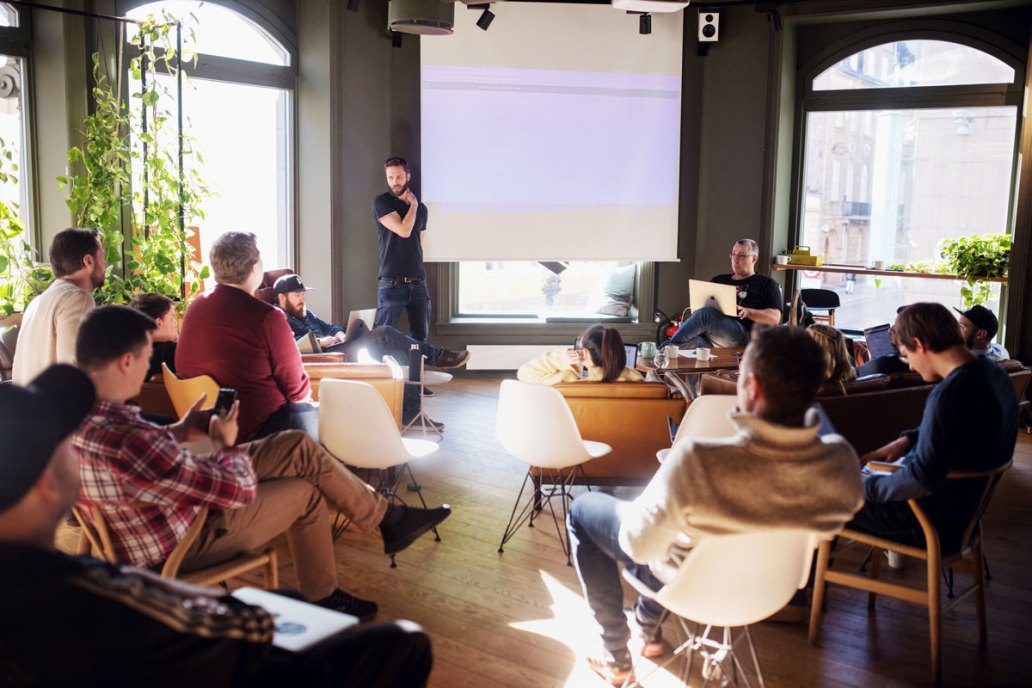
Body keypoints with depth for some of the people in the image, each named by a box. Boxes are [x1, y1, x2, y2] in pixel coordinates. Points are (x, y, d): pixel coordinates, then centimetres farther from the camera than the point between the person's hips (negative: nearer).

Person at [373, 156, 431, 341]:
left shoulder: (421, 208, 14)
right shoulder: (381, 202, -1)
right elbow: (404, 230, -14)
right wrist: (413, 205, 0)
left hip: (418, 283, 5)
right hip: (391, 284, -5)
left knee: (420, 337, 5)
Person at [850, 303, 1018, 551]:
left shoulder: (949, 394, -31)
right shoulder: (991, 372, 0)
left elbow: (923, 480, -31)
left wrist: (869, 486, -17)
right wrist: (907, 439, 10)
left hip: (937, 521, -10)